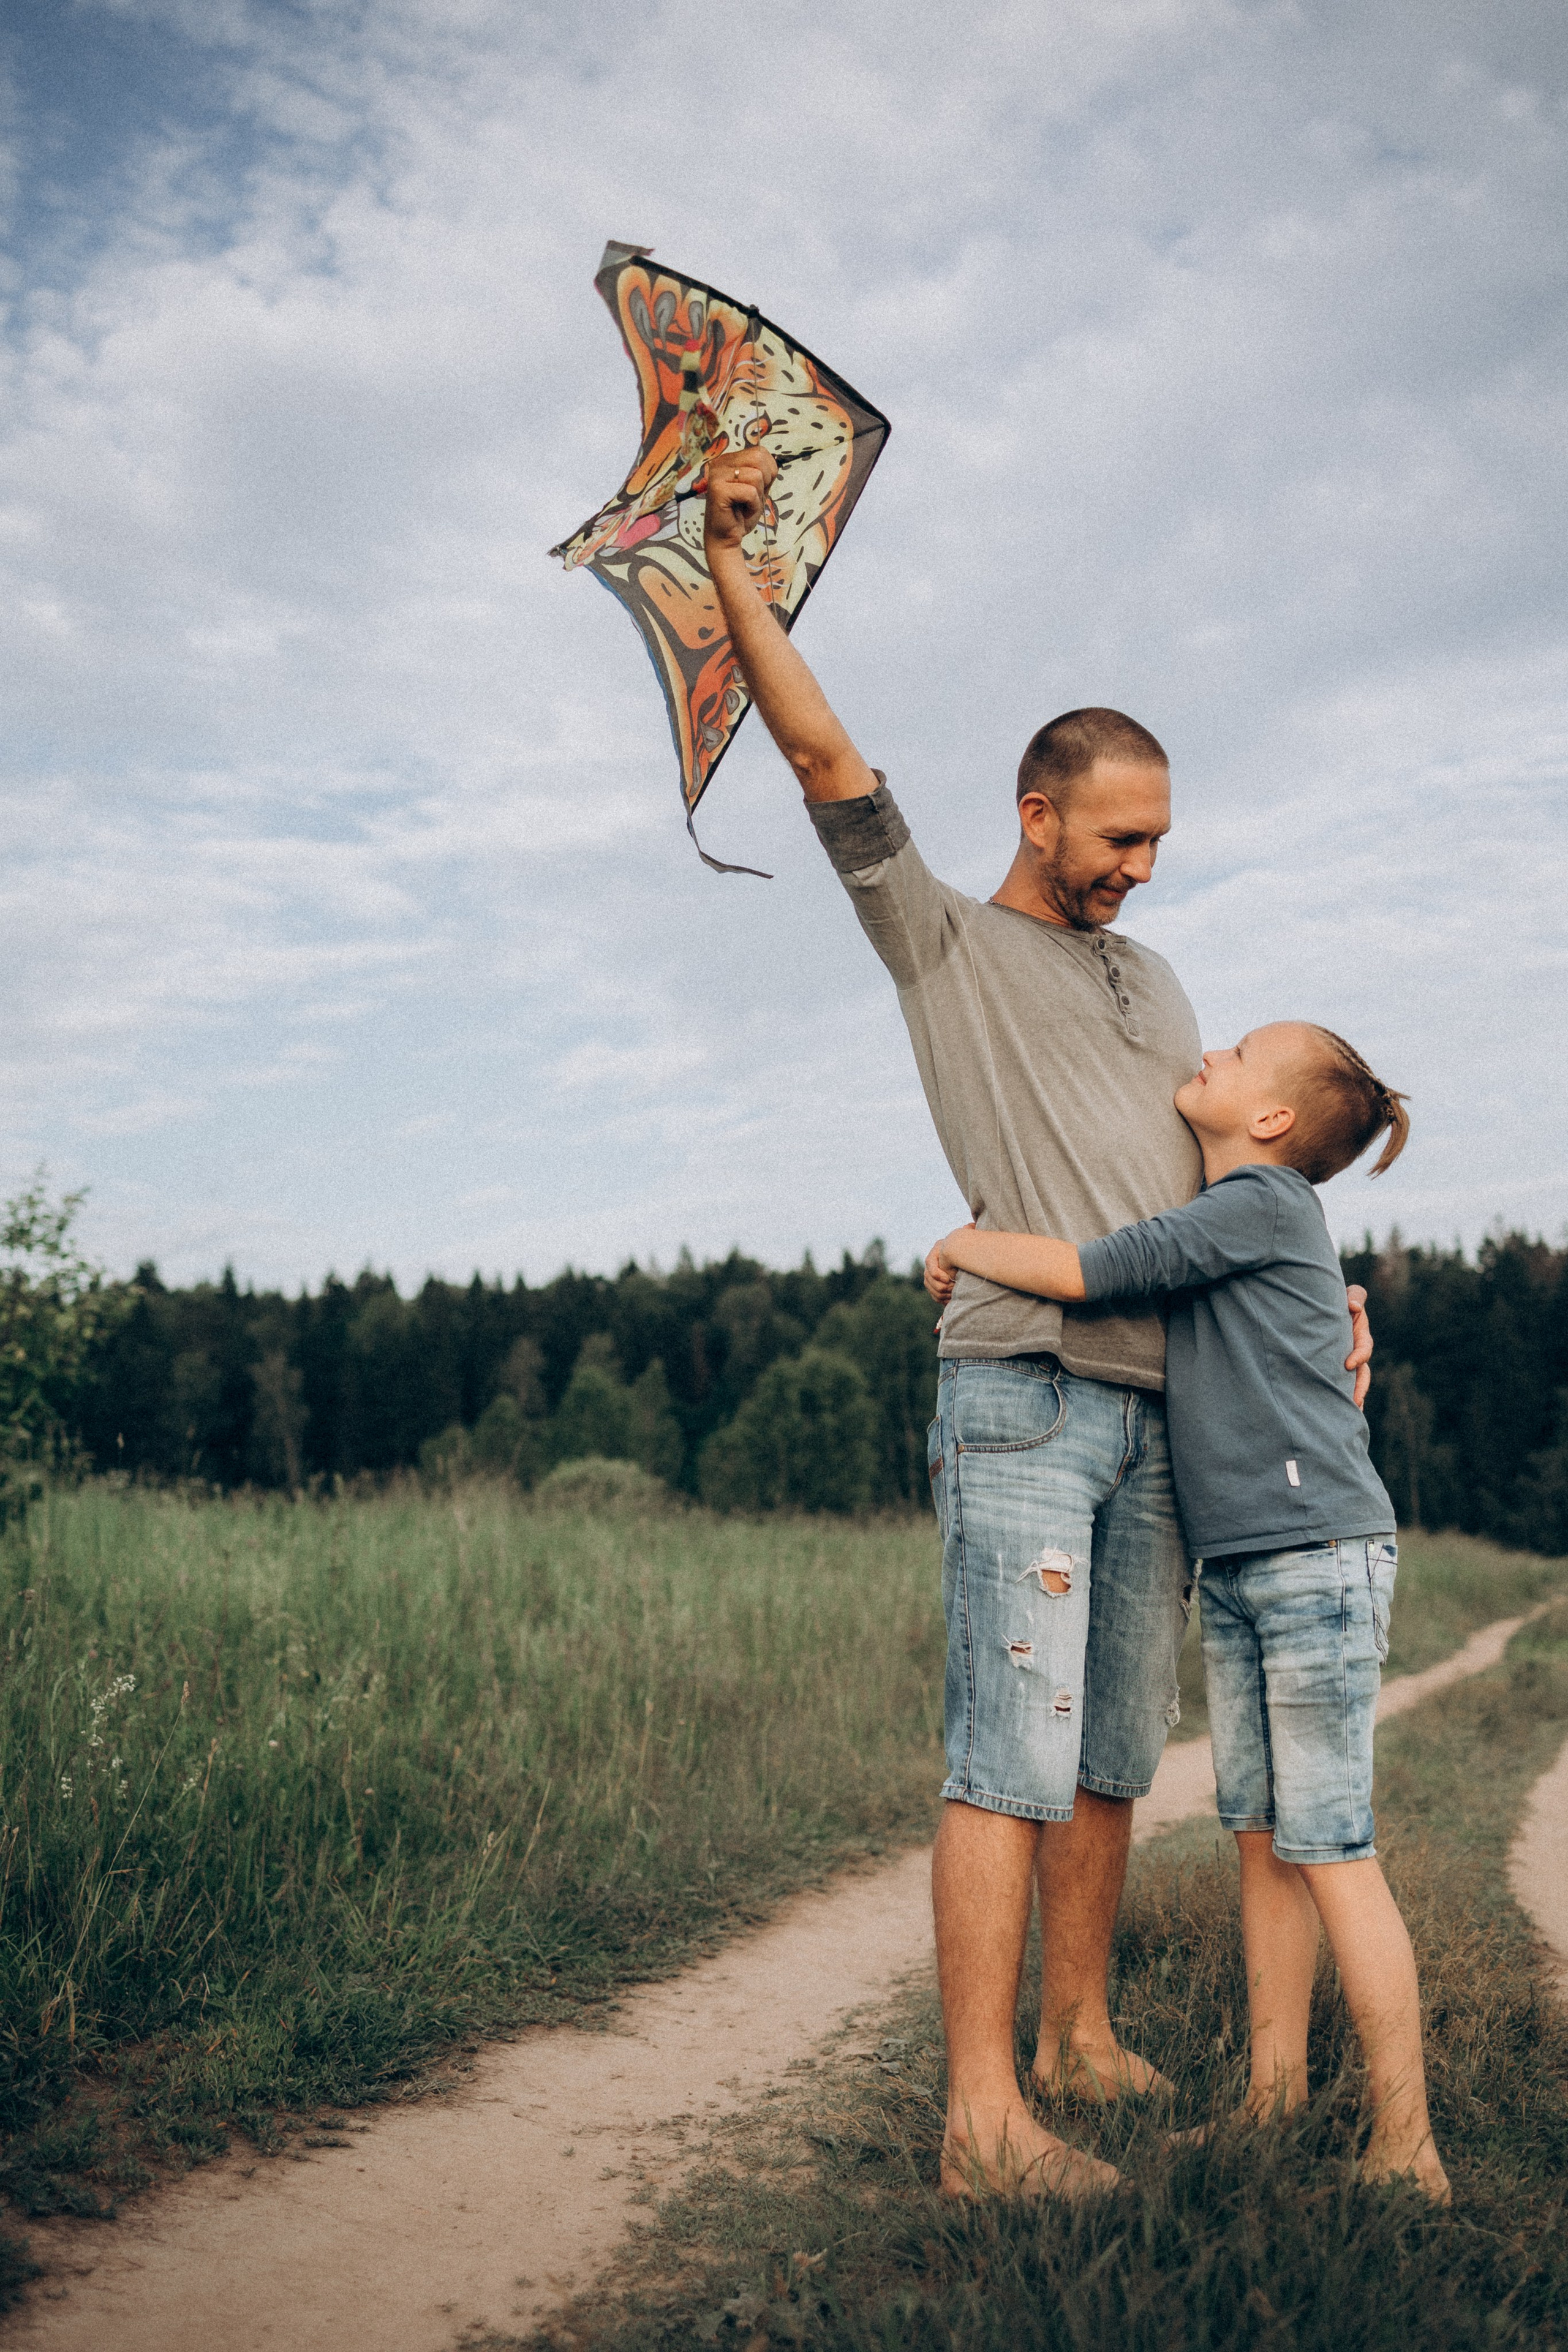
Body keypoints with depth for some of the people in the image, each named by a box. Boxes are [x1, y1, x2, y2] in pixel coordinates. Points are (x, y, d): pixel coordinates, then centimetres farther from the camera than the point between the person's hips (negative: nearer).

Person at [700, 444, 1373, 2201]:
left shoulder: (1153, 983, 23)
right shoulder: (945, 942, 6)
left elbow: (1222, 1168, 22)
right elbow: (828, 762, -3)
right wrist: (729, 565, -7)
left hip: (1160, 1410, 7)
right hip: (1020, 1395, -7)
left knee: (1114, 1754, 12)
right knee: (1013, 1757, -10)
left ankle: (1079, 2036, 25)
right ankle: (982, 2118, -5)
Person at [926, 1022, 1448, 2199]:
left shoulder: (1268, 1202, -12)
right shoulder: (1224, 1214, 14)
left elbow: (1082, 1272, -18)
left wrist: (962, 1246, -1)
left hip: (1321, 1555, -9)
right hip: (1236, 1570, 9)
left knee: (1329, 1848, -5)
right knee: (1262, 1839, 11)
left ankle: (1406, 2147, 4)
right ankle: (1273, 2100, 20)